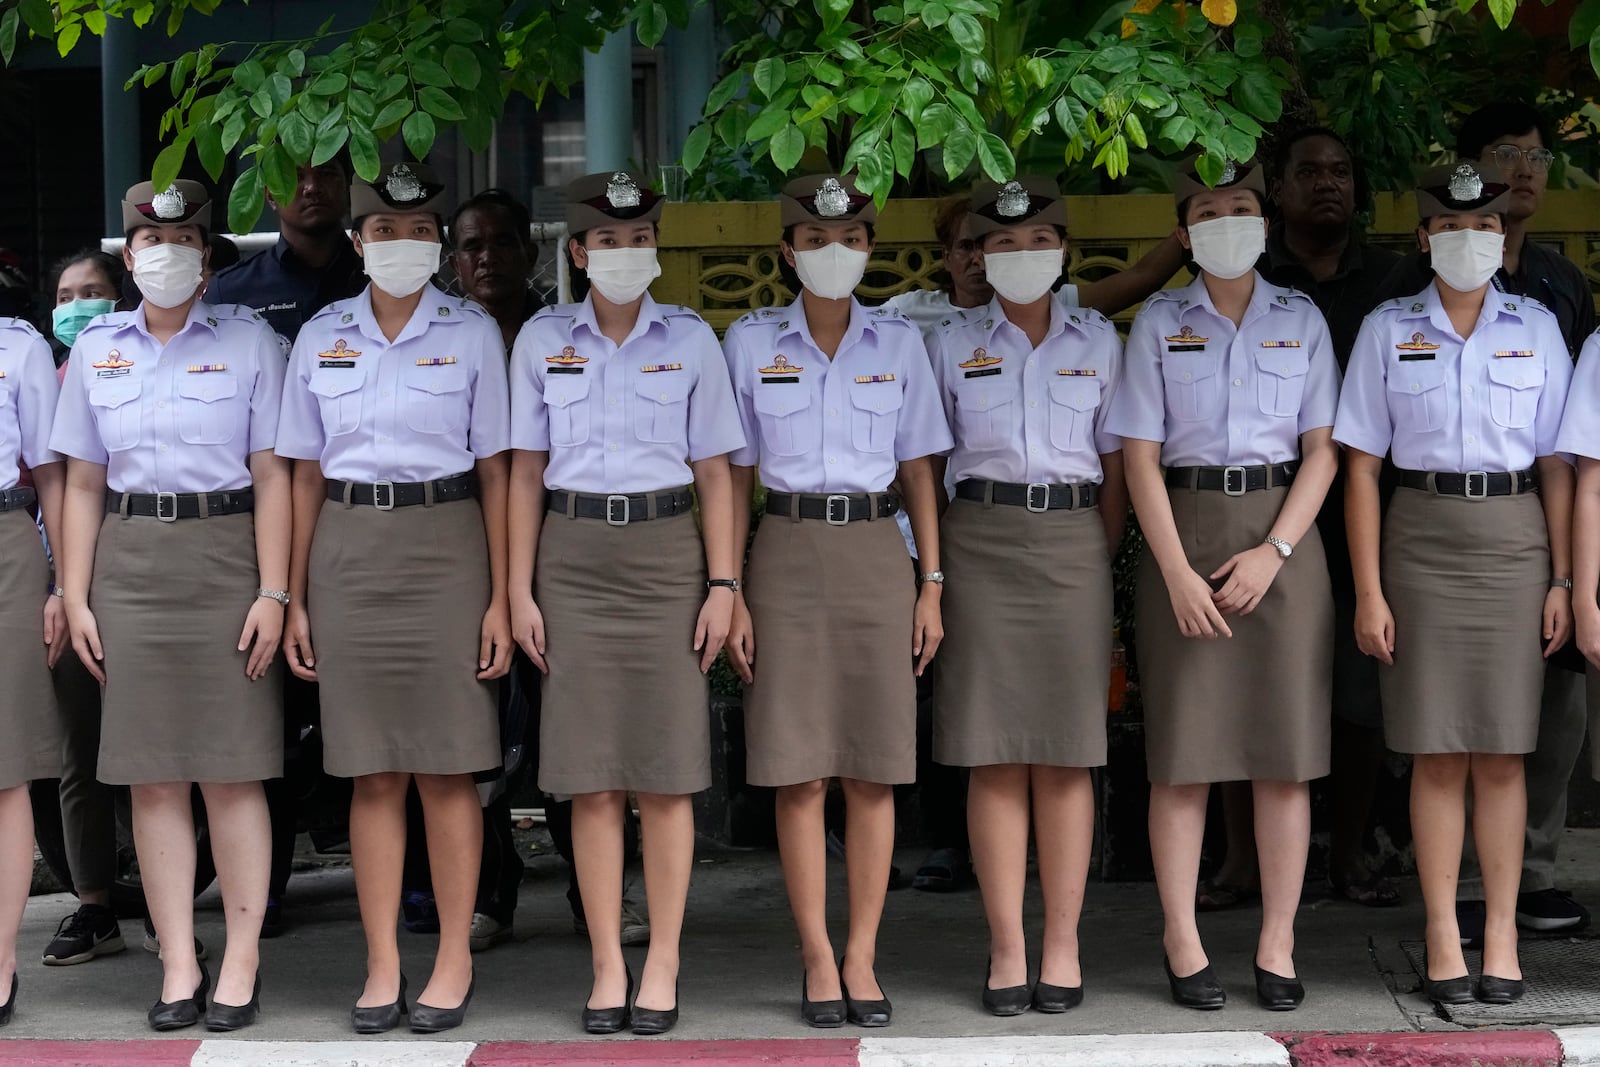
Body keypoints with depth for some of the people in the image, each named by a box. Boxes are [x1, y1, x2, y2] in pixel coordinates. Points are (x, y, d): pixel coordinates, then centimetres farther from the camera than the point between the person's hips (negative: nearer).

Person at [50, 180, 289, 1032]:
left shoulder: (247, 341, 2)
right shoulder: (95, 348, 11)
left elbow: (271, 476, -2)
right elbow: (83, 483, 13)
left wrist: (273, 592, -9)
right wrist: (75, 596, 6)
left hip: (225, 556, -3)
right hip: (129, 564, 3)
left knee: (231, 770, -2)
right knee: (151, 776, 3)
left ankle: (241, 960, 6)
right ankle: (178, 965, 9)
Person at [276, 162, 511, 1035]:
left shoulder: (472, 333, 3)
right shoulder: (321, 337, 9)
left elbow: (494, 473, 2)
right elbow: (306, 476, 11)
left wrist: (500, 598, -4)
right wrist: (295, 598, 7)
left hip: (444, 545, -2)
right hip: (348, 550, 2)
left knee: (447, 766, -1)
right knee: (372, 773, 4)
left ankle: (454, 962, 9)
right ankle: (382, 967, 10)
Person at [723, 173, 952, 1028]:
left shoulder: (899, 342, 8)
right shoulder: (750, 342, 5)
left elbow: (918, 472, 10)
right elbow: (735, 475, 6)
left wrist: (931, 586, 4)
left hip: (875, 552, 1)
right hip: (788, 555, -1)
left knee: (874, 771, 1)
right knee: (798, 772, -1)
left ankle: (862, 959, 8)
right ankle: (818, 961, 7)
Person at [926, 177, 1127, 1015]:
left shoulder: (1099, 342, 10)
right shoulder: (951, 347, 8)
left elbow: (1116, 466, 11)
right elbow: (925, 463, 9)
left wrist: (1101, 559, 4)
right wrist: (934, 569, 1)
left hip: (1072, 541, 1)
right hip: (981, 542, -1)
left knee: (1066, 755, 0)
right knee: (995, 756, -2)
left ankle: (1062, 947, 6)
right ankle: (1006, 949, 2)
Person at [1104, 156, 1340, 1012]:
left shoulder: (1301, 321, 7)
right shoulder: (1158, 323, 5)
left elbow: (1322, 451, 3)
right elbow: (1140, 457, 0)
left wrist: (1274, 551, -10)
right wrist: (1177, 572, -10)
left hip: (1282, 533, 1)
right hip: (1185, 532, -1)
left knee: (1285, 753, 0)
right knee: (1183, 753, -1)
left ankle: (1278, 946, 7)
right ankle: (1182, 944, 7)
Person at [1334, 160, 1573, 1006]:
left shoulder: (1536, 328, 8)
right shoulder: (1387, 330, 5)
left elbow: (1556, 466, 8)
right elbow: (1361, 466, 2)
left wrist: (1562, 578, 0)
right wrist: (1368, 590, -4)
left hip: (1512, 537, 1)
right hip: (1420, 538, -1)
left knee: (1501, 752, 1)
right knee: (1437, 754, 0)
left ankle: (1501, 937, 8)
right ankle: (1443, 942, 5)